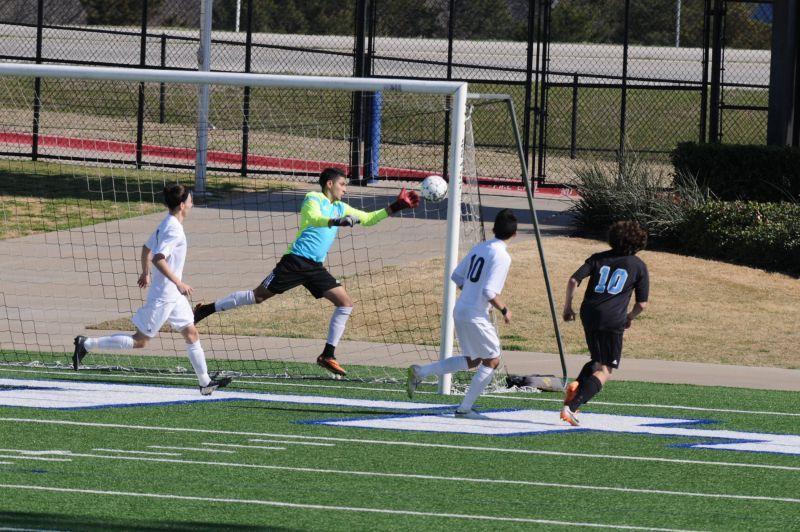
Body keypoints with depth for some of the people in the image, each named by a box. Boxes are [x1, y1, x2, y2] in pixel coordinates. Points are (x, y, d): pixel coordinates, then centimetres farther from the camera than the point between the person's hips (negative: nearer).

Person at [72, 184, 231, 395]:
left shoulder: (166, 225, 10)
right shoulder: (174, 230, -21)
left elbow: (146, 248, 22)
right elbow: (158, 259, -31)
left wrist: (145, 273, 36)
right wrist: (179, 283, -29)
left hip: (174, 296, 10)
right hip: (163, 296, -10)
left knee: (191, 334, 10)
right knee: (140, 341, -3)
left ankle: (205, 383, 14)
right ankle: (87, 344, 3)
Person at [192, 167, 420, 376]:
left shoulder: (340, 208, 18)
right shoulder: (314, 199, -5)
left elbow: (367, 218, 25)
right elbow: (313, 218, -27)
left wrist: (395, 208, 15)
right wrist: (337, 221, -43)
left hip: (315, 268, 7)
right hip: (296, 261, -7)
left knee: (345, 303, -2)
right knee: (258, 296, -6)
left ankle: (328, 356, 1)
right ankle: (205, 309, 6)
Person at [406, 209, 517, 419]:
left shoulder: (478, 248, 10)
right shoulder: (502, 256, -15)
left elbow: (456, 277, 16)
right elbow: (489, 292, -22)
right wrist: (504, 310, -7)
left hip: (460, 311, 8)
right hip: (476, 316, -8)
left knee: (472, 360, 20)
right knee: (492, 360, 5)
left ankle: (420, 372, 14)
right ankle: (465, 408, 5)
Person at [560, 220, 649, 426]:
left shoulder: (598, 258, 12)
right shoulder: (639, 266, 5)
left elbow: (573, 280, 0)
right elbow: (642, 304, 5)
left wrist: (567, 306, 10)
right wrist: (630, 318, 24)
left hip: (589, 316, 4)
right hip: (613, 320, -4)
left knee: (598, 360, 26)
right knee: (605, 370, -1)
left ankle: (577, 384, -5)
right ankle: (571, 407, -19)